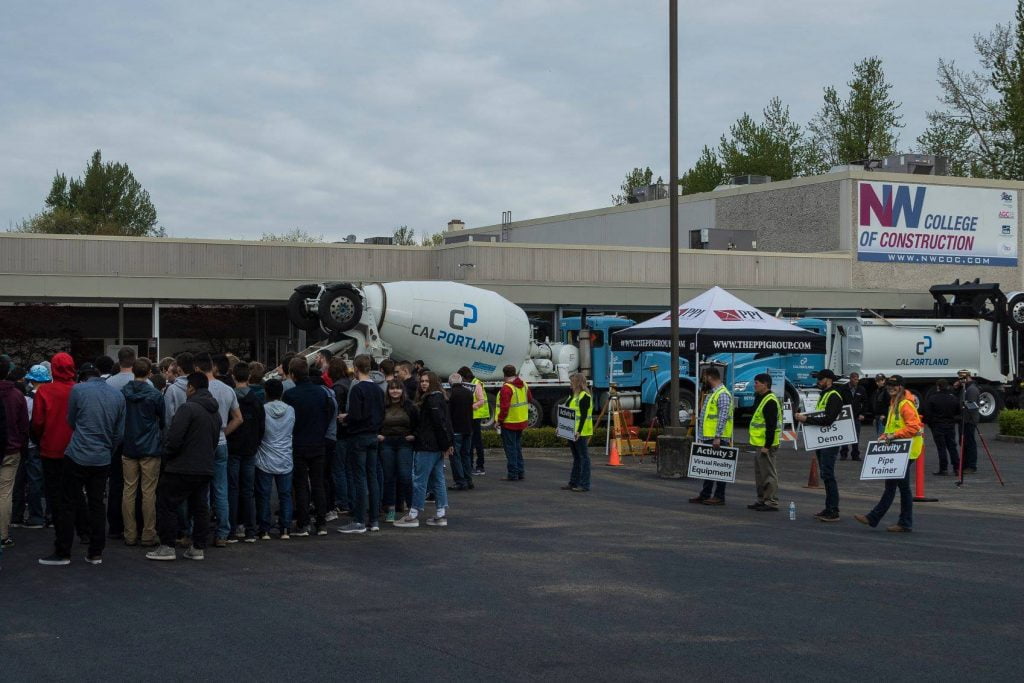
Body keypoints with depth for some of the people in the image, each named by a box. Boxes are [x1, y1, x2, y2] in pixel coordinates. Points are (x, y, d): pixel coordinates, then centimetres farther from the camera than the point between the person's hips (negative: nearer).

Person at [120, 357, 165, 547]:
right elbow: (163, 420, 5)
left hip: (128, 448, 3)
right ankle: (148, 535, 3)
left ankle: (130, 535, 9)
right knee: (149, 492, 1)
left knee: (129, 490, 7)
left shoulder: (122, 393, -2)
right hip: (150, 448, -3)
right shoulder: (155, 395, -9)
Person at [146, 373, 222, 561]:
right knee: (200, 507, 13)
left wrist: (167, 455, -2)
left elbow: (174, 438, -19)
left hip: (183, 468, -8)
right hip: (206, 468, 8)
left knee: (166, 505, 1)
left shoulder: (188, 408, -15)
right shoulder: (215, 412, 13)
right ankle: (198, 547, 14)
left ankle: (167, 547, -1)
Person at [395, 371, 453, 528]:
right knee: (437, 480, 10)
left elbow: (439, 423, -19)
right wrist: (448, 443, 15)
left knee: (419, 479, -5)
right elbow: (446, 423, 18)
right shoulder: (439, 398, 16)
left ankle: (413, 515, -3)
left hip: (427, 446, -10)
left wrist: (445, 444, -16)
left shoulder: (431, 399, -14)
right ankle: (441, 514, 10)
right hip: (437, 447, 10)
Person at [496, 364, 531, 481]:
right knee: (518, 447, 18)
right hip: (522, 422, 8)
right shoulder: (524, 385, 6)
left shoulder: (506, 388, -20)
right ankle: (521, 473, 20)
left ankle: (512, 474, 1)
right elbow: (530, 399, 20)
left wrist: (499, 420, -15)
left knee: (510, 449, 0)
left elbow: (504, 407, -24)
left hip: (509, 423, -8)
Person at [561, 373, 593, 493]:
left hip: (581, 433, -10)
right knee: (576, 458, 15)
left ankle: (584, 484, -2)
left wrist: (579, 431, -28)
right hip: (572, 432, 10)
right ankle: (573, 483, 21)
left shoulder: (585, 396, -14)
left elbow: (584, 416, -21)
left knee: (583, 457, -5)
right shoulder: (573, 396, 16)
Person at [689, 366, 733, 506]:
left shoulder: (723, 395, -14)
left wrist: (717, 437, -26)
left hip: (717, 440, -10)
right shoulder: (711, 394, 18)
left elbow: (723, 417, -22)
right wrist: (701, 436, 22)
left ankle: (719, 497, 1)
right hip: (708, 438, 10)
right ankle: (705, 494, 19)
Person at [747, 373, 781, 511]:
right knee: (760, 473, 15)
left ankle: (771, 503, -4)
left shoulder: (770, 401, -16)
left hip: (766, 444, -11)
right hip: (760, 443, 11)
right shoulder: (761, 399, 17)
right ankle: (761, 500, 23)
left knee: (769, 473, -7)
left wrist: (767, 446, -23)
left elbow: (771, 426, -21)